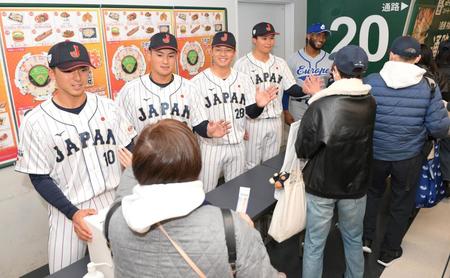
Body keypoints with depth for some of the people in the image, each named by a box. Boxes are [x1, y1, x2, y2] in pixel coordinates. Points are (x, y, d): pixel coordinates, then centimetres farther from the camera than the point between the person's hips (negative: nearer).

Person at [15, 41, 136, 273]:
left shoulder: (107, 107, -3)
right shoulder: (35, 122, -10)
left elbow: (129, 151, 2)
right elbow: (39, 178, -6)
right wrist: (73, 213, -16)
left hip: (113, 201, 3)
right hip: (67, 211, -2)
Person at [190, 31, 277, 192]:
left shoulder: (243, 79, 4)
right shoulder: (198, 82, -9)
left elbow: (251, 113, 4)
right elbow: (194, 118, -12)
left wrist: (259, 105, -19)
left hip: (237, 146, 4)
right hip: (211, 147, -3)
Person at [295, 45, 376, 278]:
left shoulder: (320, 106, -21)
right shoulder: (370, 104, -6)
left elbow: (302, 150, -14)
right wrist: (320, 97, 12)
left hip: (321, 185, -4)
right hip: (356, 185, 4)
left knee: (314, 243, 13)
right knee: (354, 239, 25)